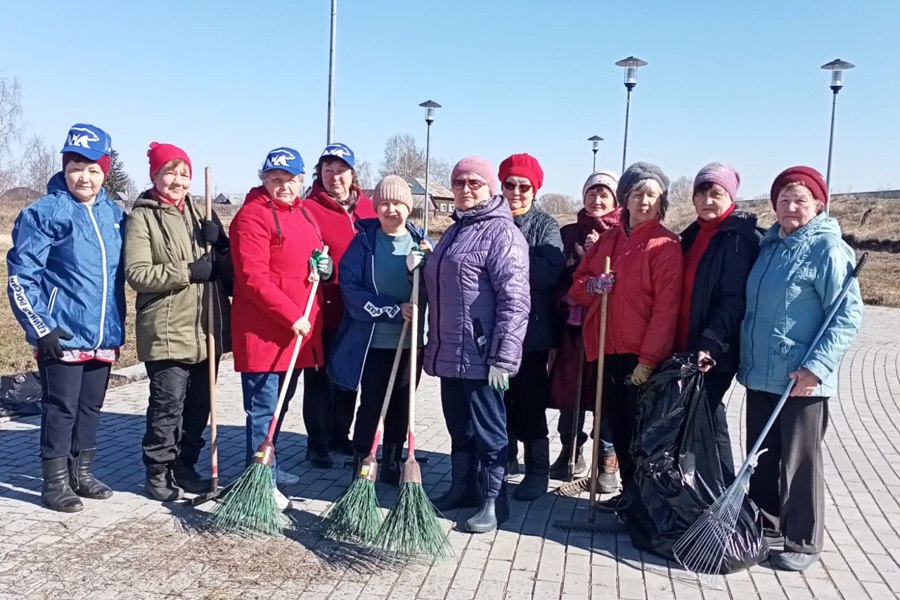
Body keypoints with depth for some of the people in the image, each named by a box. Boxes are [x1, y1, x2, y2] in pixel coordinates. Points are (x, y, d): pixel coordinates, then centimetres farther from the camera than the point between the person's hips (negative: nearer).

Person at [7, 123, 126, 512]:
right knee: (61, 409, 2)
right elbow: (20, 277, -9)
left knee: (91, 408, 15)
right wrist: (41, 329, -13)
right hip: (63, 336, -5)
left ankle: (81, 474, 29)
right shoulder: (45, 213, -8)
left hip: (104, 336, 6)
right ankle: (55, 484, 16)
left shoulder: (115, 214, 9)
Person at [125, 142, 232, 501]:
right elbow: (137, 274, -12)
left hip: (206, 330, 6)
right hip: (167, 332, -5)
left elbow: (229, 268, 13)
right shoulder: (142, 217, -3)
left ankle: (185, 466, 27)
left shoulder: (202, 212, 14)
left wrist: (217, 244, -7)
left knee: (199, 405, 12)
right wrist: (187, 271, -18)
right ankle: (157, 473, 15)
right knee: (168, 405, -1)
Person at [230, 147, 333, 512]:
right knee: (263, 409, -2)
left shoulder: (304, 213, 15)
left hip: (300, 331, 9)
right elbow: (253, 279, -19)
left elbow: (316, 255, 30)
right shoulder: (253, 216, -12)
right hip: (263, 331, -8)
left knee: (280, 405, 18)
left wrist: (324, 266, 6)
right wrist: (292, 316, -20)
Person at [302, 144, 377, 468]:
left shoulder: (368, 207, 8)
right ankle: (317, 445, 18)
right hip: (324, 310, -5)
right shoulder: (308, 209, -7)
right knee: (320, 379, 4)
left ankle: (340, 436, 33)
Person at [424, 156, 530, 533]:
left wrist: (503, 356, -20)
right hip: (448, 352, 8)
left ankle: (493, 501, 15)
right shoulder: (455, 231, 17)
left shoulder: (502, 232, -11)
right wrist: (434, 341, 20)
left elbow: (514, 301, -18)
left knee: (487, 428, 2)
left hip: (480, 355, -8)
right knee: (458, 426, 17)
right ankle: (462, 488, 31)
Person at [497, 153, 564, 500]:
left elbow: (550, 273, -16)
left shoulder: (545, 226, -1)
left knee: (530, 404, 4)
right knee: (500, 401, 13)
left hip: (531, 332, -3)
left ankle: (537, 473, 19)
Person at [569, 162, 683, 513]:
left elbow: (666, 307, -13)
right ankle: (629, 489, 28)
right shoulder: (608, 239, 11)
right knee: (617, 425, 13)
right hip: (607, 349, 6)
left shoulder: (666, 245, -8)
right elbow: (578, 284, 15)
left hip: (641, 354, -6)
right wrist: (593, 286, -9)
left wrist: (648, 359, -17)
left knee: (639, 428, 3)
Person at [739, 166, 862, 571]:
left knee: (799, 462, 4)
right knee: (761, 457, 16)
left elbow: (848, 315, -14)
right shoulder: (769, 245, 10)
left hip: (802, 380, -7)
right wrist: (744, 356, 12)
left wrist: (816, 366, -22)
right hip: (760, 373, 7)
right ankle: (764, 523, 33)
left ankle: (803, 543, 18)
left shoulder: (828, 249, -10)